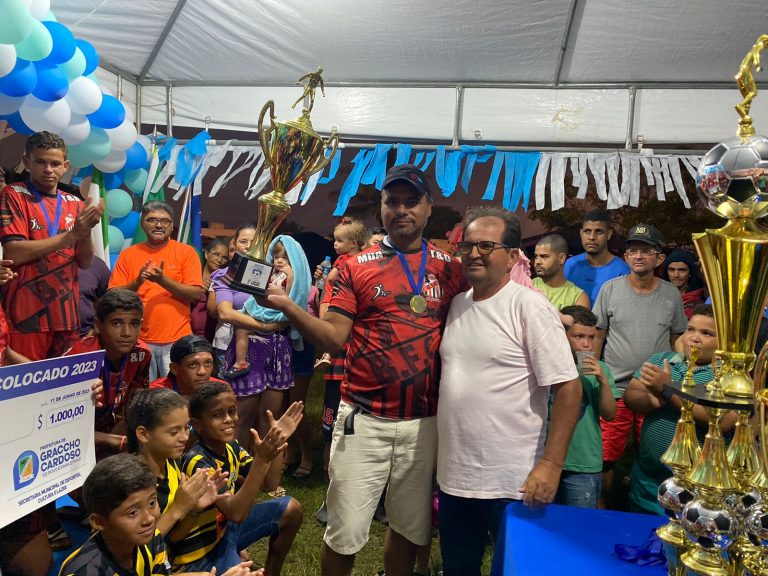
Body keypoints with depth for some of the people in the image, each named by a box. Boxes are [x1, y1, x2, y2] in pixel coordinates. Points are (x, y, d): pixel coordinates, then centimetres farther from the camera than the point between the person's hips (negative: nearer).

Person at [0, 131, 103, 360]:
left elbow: (85, 262, 7)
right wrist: (71, 234, -17)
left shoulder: (74, 203, 11)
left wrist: (86, 230, -12)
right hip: (26, 316, -4)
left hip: (66, 315, 5)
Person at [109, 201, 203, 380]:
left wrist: (162, 280, -17)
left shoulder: (186, 252, 2)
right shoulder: (128, 254, 7)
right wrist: (137, 282, -13)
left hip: (177, 340, -1)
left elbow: (196, 293, -5)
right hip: (139, 340, 1)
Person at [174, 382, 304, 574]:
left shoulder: (231, 447, -3)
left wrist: (278, 443, -15)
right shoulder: (198, 462, -27)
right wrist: (261, 460, -45)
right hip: (200, 552, -8)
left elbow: (268, 484, -1)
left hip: (226, 526, 8)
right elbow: (235, 513, -36)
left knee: (291, 510, 5)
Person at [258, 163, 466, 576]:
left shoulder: (450, 269, 4)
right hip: (364, 419, -2)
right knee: (345, 532, 6)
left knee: (412, 525, 19)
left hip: (424, 420, 2)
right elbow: (332, 338, -7)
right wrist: (287, 306, -21)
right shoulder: (356, 268, 0)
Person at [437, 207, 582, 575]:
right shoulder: (455, 305, 7)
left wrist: (551, 464, -19)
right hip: (453, 477, 6)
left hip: (512, 483, -6)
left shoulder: (528, 306, -13)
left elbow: (568, 388, -15)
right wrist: (439, 448, 12)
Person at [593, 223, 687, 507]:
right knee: (604, 459, 2)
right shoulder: (610, 289, -1)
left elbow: (676, 340, 12)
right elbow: (597, 336, 3)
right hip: (614, 388, -1)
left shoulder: (671, 294, 4)